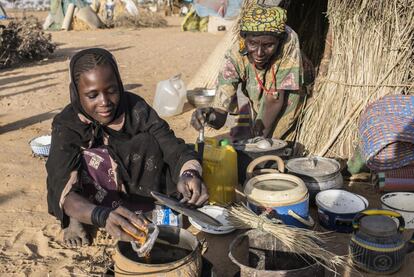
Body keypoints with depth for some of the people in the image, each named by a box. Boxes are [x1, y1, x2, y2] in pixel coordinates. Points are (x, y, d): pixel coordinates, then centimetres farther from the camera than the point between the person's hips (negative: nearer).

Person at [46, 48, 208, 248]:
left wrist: (189, 174, -50)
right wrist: (102, 216, -59)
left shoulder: (135, 108, -20)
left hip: (135, 190, 2)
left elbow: (174, 148, -25)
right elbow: (61, 188, -37)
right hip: (89, 202, -2)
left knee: (147, 143, -25)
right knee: (93, 159, -33)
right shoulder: (66, 125, -25)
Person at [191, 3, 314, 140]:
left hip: (290, 97, 0)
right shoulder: (235, 57, -32)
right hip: (255, 99, 1)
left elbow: (275, 99, -31)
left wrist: (259, 137, -35)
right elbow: (220, 114, -36)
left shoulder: (289, 41, -35)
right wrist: (211, 117, -59)